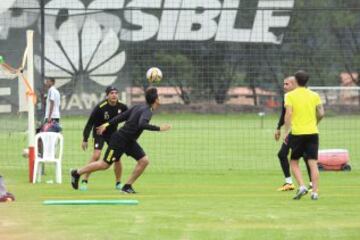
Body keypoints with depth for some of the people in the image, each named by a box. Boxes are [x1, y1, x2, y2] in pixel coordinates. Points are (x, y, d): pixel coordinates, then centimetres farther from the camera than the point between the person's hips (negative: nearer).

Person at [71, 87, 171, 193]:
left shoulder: (139, 107, 7)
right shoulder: (147, 111, -21)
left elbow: (123, 115, 12)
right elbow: (142, 124, -40)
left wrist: (108, 124, 17)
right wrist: (159, 128, -36)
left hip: (129, 141, 9)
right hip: (120, 139, -9)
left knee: (144, 161, -2)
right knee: (105, 164, 0)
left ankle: (127, 186, 4)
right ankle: (77, 173, 16)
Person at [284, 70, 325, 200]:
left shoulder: (290, 95, -2)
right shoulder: (314, 95, 6)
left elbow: (288, 114, -12)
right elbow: (321, 113, 3)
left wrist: (286, 132, -7)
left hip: (297, 133, -2)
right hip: (313, 132, 2)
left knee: (294, 162, 10)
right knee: (313, 163, 1)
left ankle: (301, 186, -7)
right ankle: (315, 192, -3)